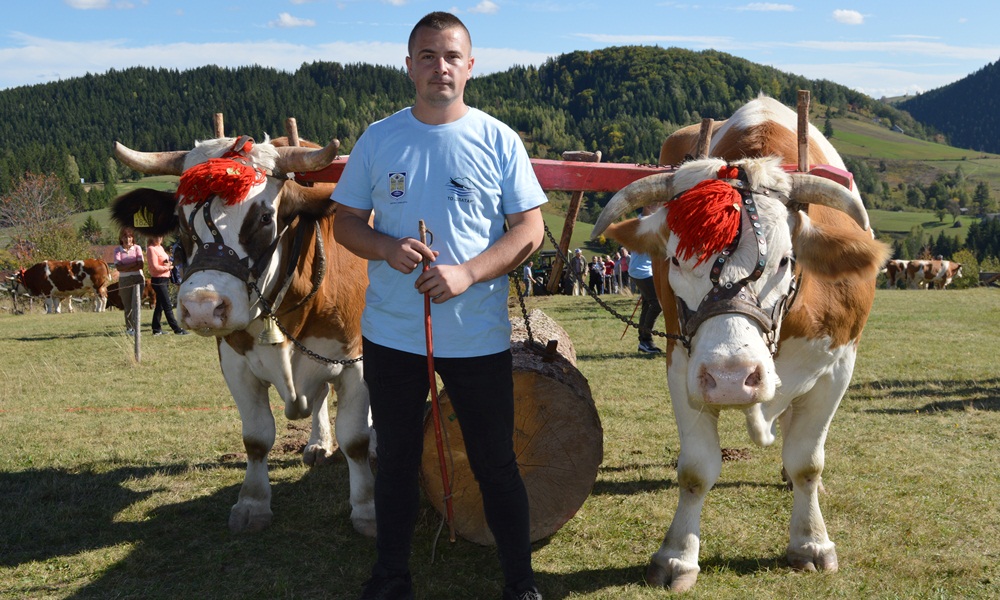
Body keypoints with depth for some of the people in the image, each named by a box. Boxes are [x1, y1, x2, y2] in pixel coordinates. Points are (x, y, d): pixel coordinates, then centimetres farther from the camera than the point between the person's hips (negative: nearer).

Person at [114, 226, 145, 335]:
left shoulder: (137, 248, 3)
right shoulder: (118, 250, 5)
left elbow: (140, 265, -8)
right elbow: (118, 267, -9)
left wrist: (125, 268, -11)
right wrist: (133, 265, -14)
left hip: (138, 278, -2)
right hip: (124, 280, 2)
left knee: (136, 303, -11)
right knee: (127, 305, 8)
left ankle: (136, 328, -14)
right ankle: (129, 327, 19)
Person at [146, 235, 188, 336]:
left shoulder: (160, 247, 15)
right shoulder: (151, 249, -13)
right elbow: (155, 267, -18)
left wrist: (169, 263, 4)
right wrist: (167, 267, -12)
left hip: (164, 279, 9)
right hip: (158, 280, -9)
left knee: (160, 305, 13)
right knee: (167, 306, -7)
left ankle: (156, 329, 19)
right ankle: (177, 329, -7)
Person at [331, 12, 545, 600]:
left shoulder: (499, 141, -3)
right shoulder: (378, 139, 3)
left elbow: (531, 230, -4)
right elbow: (346, 221, 7)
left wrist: (468, 273, -19)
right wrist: (386, 248, -15)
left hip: (479, 336, -2)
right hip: (390, 333, 2)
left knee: (495, 462, 8)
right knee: (396, 459, 15)